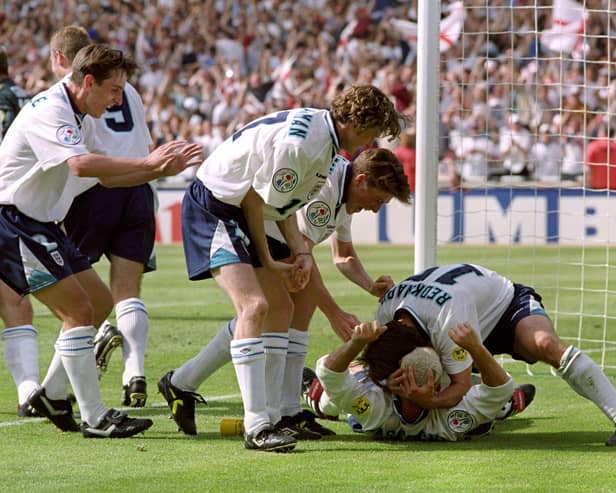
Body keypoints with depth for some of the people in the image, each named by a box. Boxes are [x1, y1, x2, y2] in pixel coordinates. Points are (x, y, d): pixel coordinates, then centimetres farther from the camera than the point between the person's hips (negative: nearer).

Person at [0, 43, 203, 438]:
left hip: (40, 224, 11)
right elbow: (81, 165, -36)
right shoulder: (49, 112, -20)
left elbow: (107, 176, 19)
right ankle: (94, 419, -12)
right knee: (78, 310, -14)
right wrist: (147, 163, -37)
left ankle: (52, 394, 19)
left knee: (100, 304, 11)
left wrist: (162, 169, 6)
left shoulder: (80, 119, 13)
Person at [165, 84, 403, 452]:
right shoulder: (299, 144, -26)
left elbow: (284, 203, 13)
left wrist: (301, 252, 1)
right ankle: (256, 427, -24)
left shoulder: (323, 136, 6)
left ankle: (272, 417, 15)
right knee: (254, 305, -22)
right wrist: (267, 262, -8)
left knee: (281, 307, 11)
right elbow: (254, 199, -19)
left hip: (238, 213, 11)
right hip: (213, 208, -11)